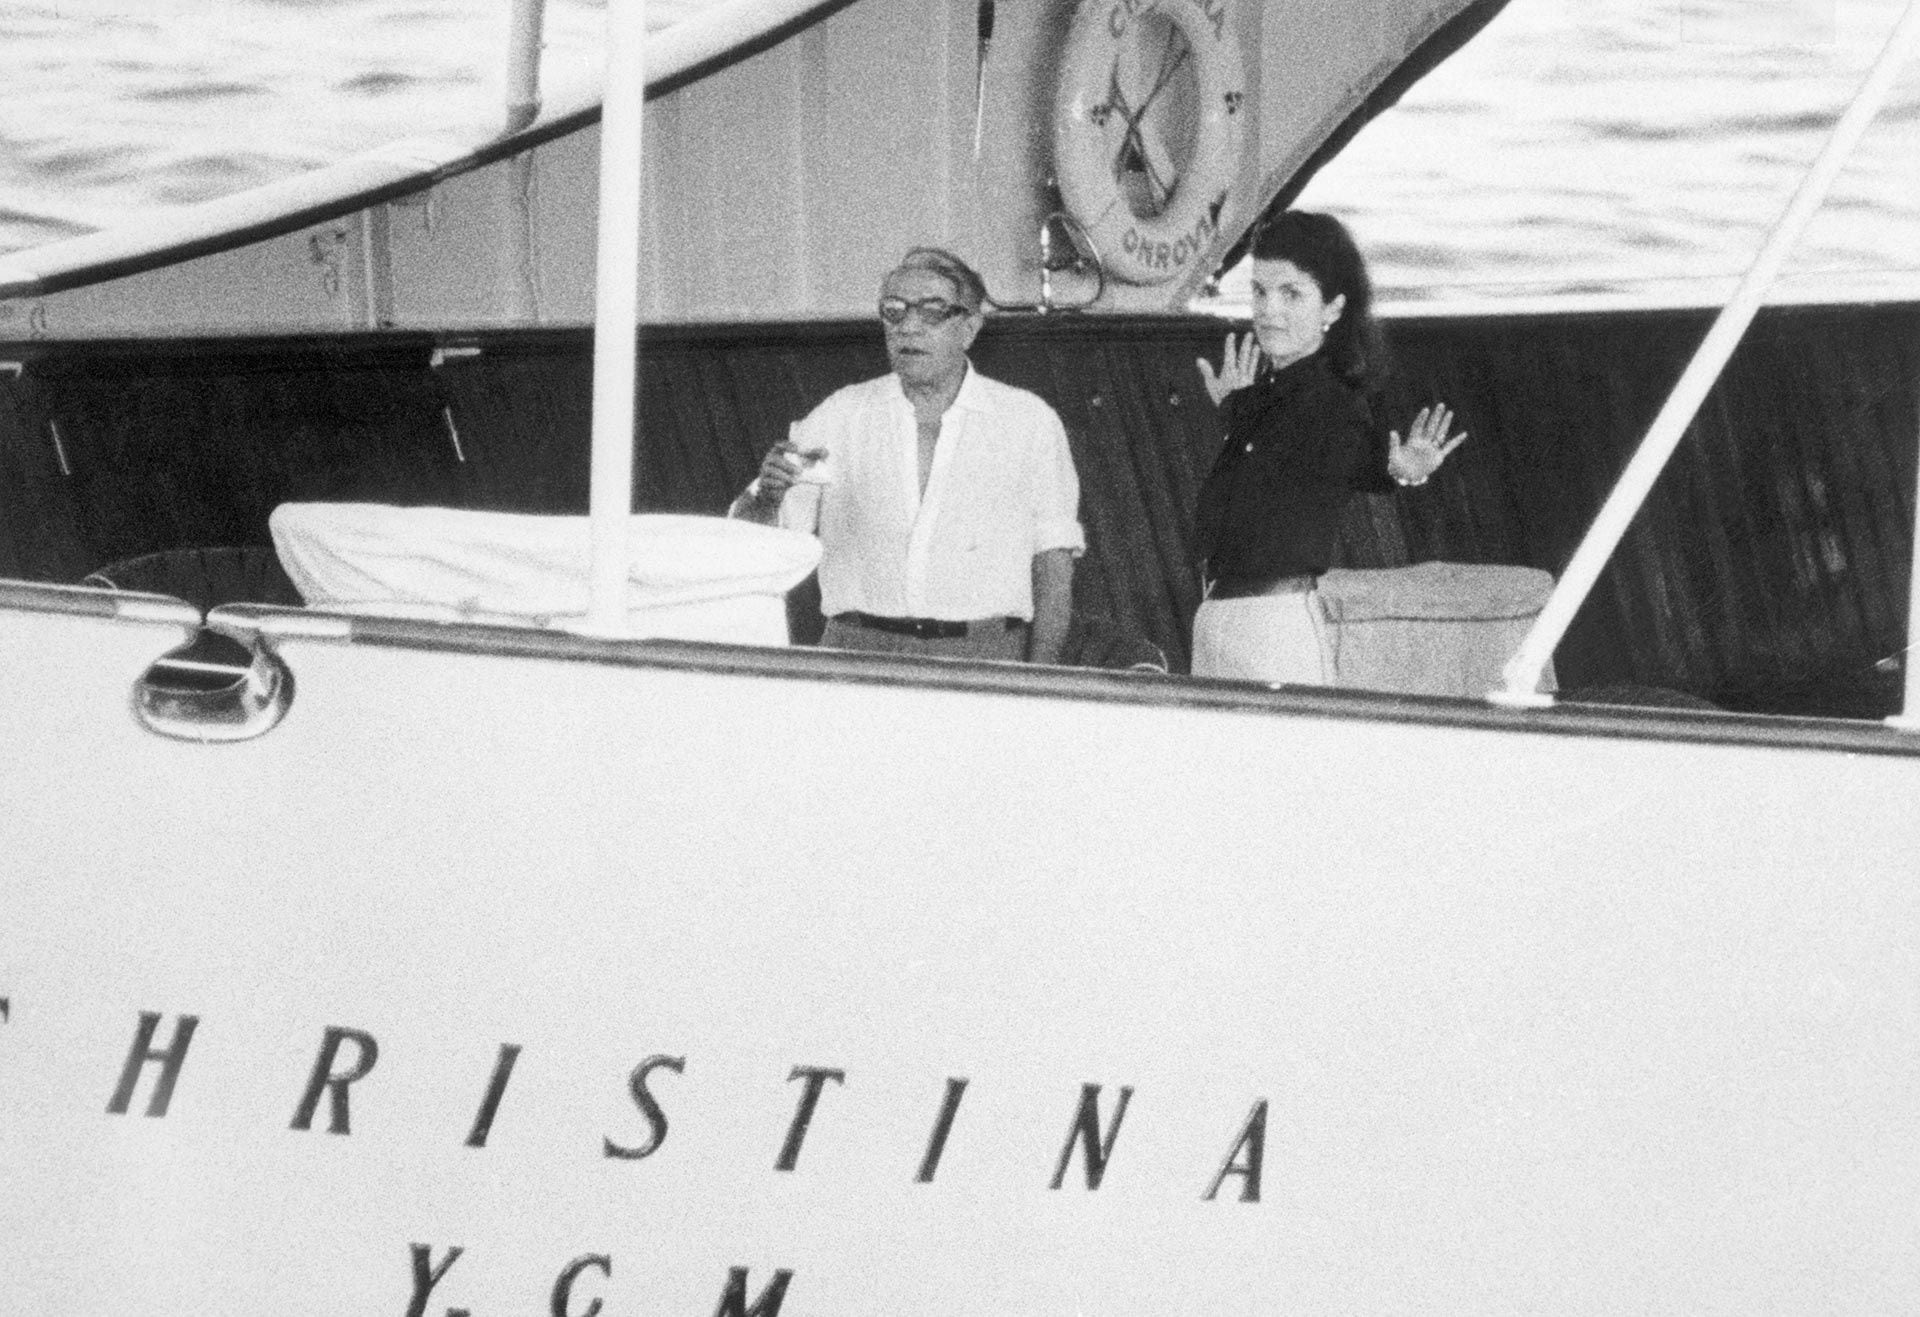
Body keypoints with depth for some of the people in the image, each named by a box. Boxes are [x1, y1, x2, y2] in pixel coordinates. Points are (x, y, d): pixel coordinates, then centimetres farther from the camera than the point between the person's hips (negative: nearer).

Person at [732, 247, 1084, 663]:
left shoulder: (1029, 421, 10)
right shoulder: (840, 415, 13)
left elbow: (1053, 559, 7)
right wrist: (769, 494, -13)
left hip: (984, 654, 0)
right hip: (860, 649, 0)